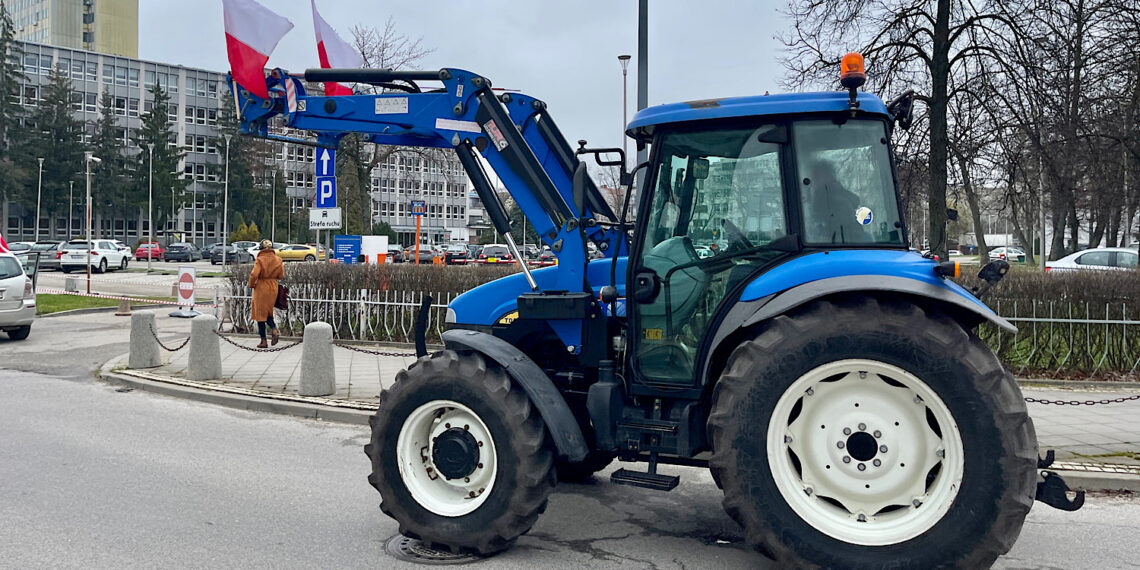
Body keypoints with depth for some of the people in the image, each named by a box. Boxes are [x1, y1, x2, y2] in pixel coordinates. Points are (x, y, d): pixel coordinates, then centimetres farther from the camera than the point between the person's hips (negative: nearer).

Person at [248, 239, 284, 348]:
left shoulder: (260, 260, -15)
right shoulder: (278, 260, 0)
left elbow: (254, 274, -23)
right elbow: (281, 276, 5)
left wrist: (251, 285, -6)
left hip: (261, 289, -5)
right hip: (273, 289, 5)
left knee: (260, 314, 5)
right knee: (268, 312, 22)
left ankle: (264, 341, 7)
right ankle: (274, 329, -4)